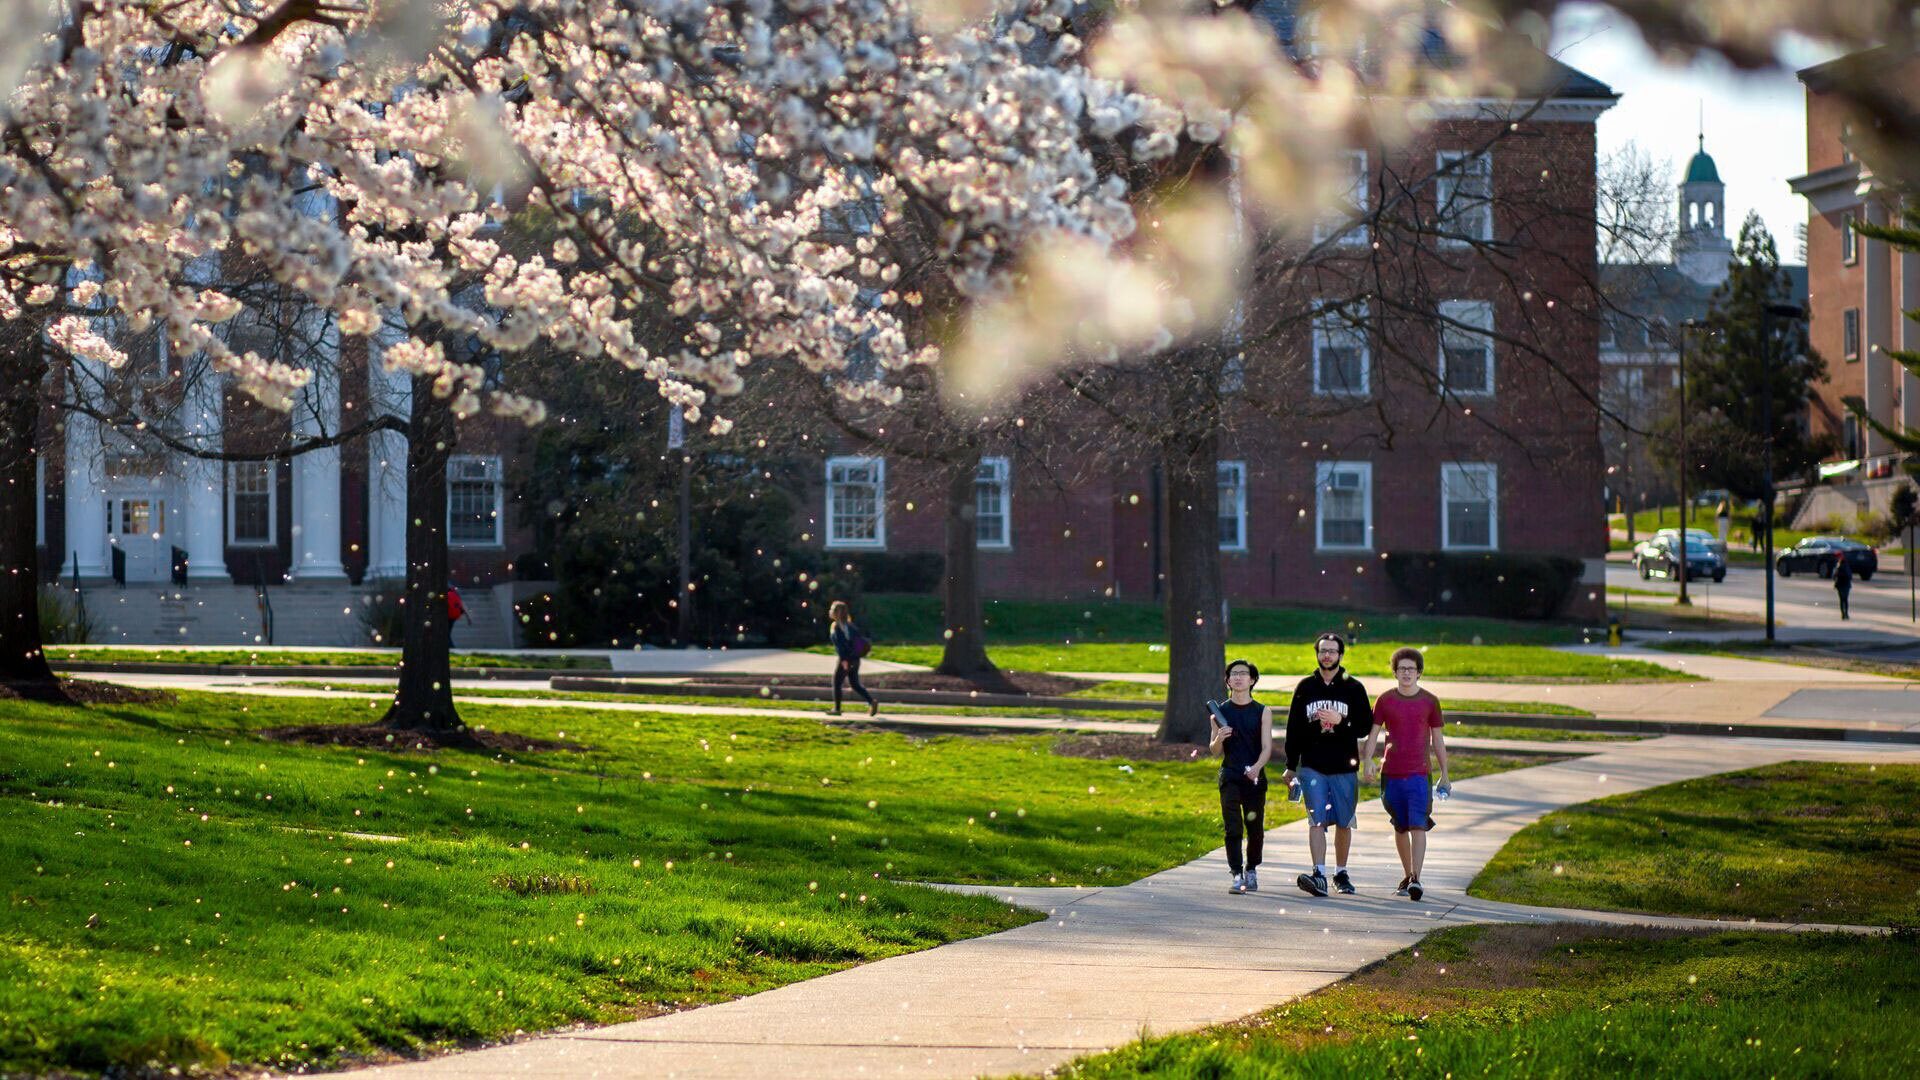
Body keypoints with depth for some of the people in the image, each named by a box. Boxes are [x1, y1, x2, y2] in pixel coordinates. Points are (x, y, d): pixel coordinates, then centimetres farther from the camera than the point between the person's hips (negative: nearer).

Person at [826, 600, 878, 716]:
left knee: (837, 683, 6)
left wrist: (844, 660, -24)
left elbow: (840, 643, -21)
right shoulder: (848, 624, 12)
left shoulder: (837, 626, -13)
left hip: (846, 660, -8)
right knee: (855, 684, 12)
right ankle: (871, 701, -2)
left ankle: (836, 709, 11)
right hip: (855, 659, 8)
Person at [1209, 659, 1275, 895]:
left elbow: (1267, 747, -2)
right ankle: (1237, 876, -10)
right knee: (1233, 829, -9)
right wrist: (1219, 738, -15)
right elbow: (1215, 751, 8)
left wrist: (1257, 767, -21)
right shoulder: (1221, 712, 7)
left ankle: (1251, 870, 26)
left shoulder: (1263, 712, 5)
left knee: (1255, 829, 6)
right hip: (1230, 777, 0)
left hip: (1255, 777, 0)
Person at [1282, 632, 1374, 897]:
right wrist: (1290, 766, 8)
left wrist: (1340, 720, -17)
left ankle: (1341, 873, 22)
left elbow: (1365, 726, 0)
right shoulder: (1305, 688, 8)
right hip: (1312, 767, 0)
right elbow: (1294, 729, 11)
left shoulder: (1353, 688, 4)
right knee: (1317, 820, -11)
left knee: (1344, 823, 8)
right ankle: (1319, 875, -19)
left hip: (1344, 768, 0)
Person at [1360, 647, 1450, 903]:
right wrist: (1367, 761, -8)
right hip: (1391, 773, 2)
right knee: (1400, 828, 10)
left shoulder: (1429, 702, 5)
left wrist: (1444, 775, 11)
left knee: (1418, 826, -13)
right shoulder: (1385, 700, 5)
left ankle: (1416, 879, -19)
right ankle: (1407, 875, 23)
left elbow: (1437, 740, 11)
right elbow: (1373, 733, 7)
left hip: (1419, 774, -2)